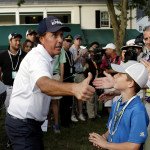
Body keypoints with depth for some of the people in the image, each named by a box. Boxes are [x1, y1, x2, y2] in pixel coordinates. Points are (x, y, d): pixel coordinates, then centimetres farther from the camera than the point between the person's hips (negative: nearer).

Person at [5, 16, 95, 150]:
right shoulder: (37, 57, -25)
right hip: (22, 124, -10)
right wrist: (74, 88, -65)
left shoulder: (45, 57, 8)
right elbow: (44, 84, -47)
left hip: (31, 121, 10)